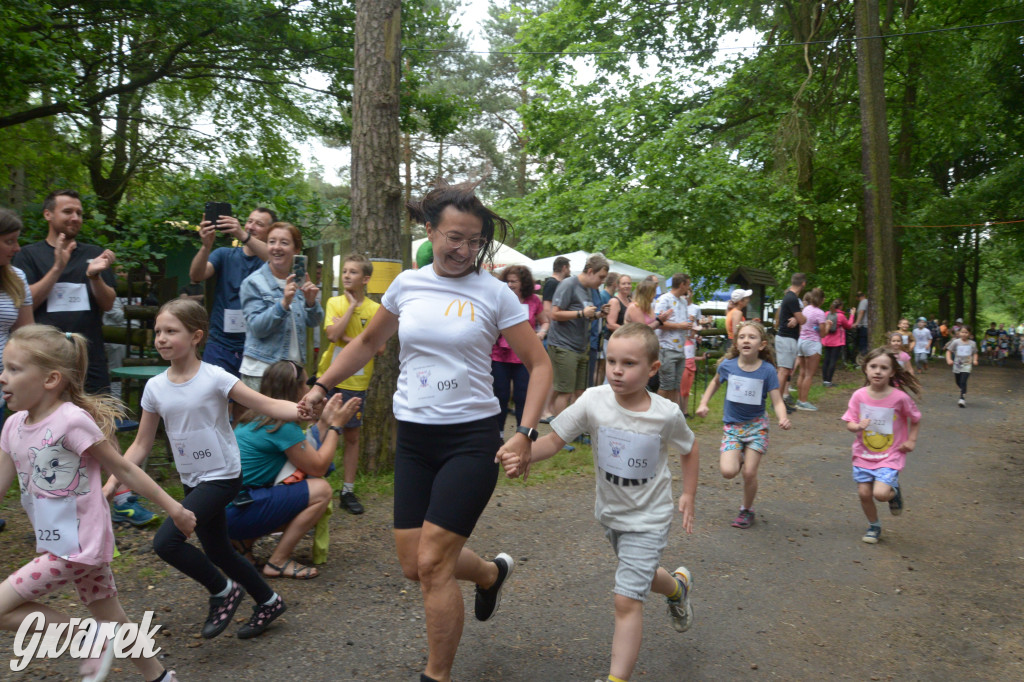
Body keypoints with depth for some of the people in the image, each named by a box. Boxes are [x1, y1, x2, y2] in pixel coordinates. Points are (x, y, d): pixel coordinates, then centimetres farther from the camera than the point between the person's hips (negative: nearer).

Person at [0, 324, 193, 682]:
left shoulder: (72, 421, -21)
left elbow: (123, 468, -15)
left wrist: (172, 506, -11)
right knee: (112, 619, 17)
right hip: (56, 542, 8)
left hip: (80, 544, -8)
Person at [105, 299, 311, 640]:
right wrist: (111, 483, -1)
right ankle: (268, 601, 36)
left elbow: (267, 405, -19)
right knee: (218, 551, 15)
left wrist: (299, 411, -38)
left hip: (222, 477, -6)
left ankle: (223, 591, 5)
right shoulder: (155, 388, 0)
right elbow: (141, 445, 7)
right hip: (193, 482, 7)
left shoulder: (215, 378, -16)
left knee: (166, 541, -18)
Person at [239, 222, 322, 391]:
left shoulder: (299, 280, 10)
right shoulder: (253, 283, -3)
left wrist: (311, 302, -14)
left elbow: (314, 322, 7)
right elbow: (257, 328, -13)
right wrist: (284, 303, -26)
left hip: (295, 369, 4)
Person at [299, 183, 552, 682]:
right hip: (413, 439, 5)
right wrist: (321, 386, 10)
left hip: (471, 439, -4)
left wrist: (525, 433, -14)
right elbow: (368, 342, 19)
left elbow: (539, 364, -3)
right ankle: (492, 574, 39)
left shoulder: (494, 294, -6)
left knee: (432, 562, -7)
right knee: (412, 564, 7)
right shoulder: (407, 284, 4)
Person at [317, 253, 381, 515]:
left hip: (356, 382, 1)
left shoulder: (375, 309, 1)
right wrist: (352, 305, -13)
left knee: (352, 436, 8)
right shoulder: (335, 302, 0)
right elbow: (333, 334, -16)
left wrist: (351, 341, -15)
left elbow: (379, 348, -4)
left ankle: (348, 491, 18)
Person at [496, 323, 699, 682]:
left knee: (627, 600, -12)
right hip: (609, 512, 4)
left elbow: (689, 449, 0)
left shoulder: (667, 414, -20)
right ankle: (678, 586, 62)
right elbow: (555, 438, -18)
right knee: (639, 577, 28)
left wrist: (688, 495, -1)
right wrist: (524, 457, -36)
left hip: (648, 519, -4)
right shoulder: (594, 401, -19)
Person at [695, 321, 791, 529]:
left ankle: (747, 510, 24)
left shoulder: (767, 370, -14)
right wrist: (703, 403, 5)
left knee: (749, 473, -4)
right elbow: (716, 382, 13)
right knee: (728, 472, -16)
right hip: (732, 425, 1)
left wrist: (783, 418, -34)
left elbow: (777, 401, -14)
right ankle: (737, 458, 21)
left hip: (756, 426, -1)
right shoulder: (727, 365, -9)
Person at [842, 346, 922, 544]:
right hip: (864, 453, 3)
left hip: (890, 455, -3)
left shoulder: (900, 397, -14)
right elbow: (849, 423, -4)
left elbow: (916, 419, 4)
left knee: (881, 493, -17)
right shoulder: (859, 395, -10)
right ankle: (873, 526, 32)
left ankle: (895, 491, 20)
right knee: (864, 493, 4)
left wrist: (911, 441, -4)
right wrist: (858, 427, -24)